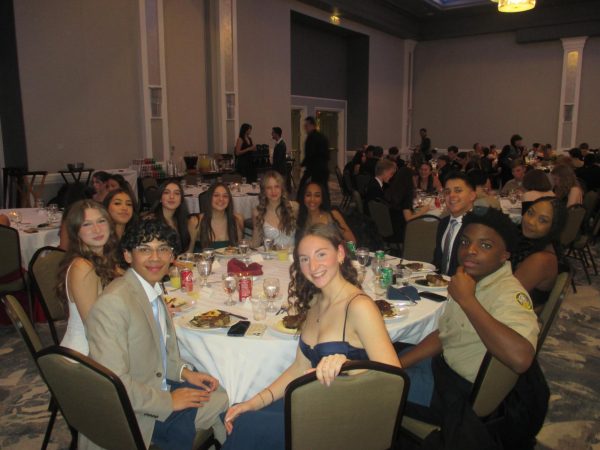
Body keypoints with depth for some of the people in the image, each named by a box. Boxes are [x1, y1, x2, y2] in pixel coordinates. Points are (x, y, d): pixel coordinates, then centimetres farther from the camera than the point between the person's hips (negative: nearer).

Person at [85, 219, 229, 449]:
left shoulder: (153, 289, 2)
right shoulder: (112, 303, -27)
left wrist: (185, 372, 0)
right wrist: (168, 401, -18)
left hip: (160, 385, 8)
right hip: (136, 412, -8)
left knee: (229, 400, 7)